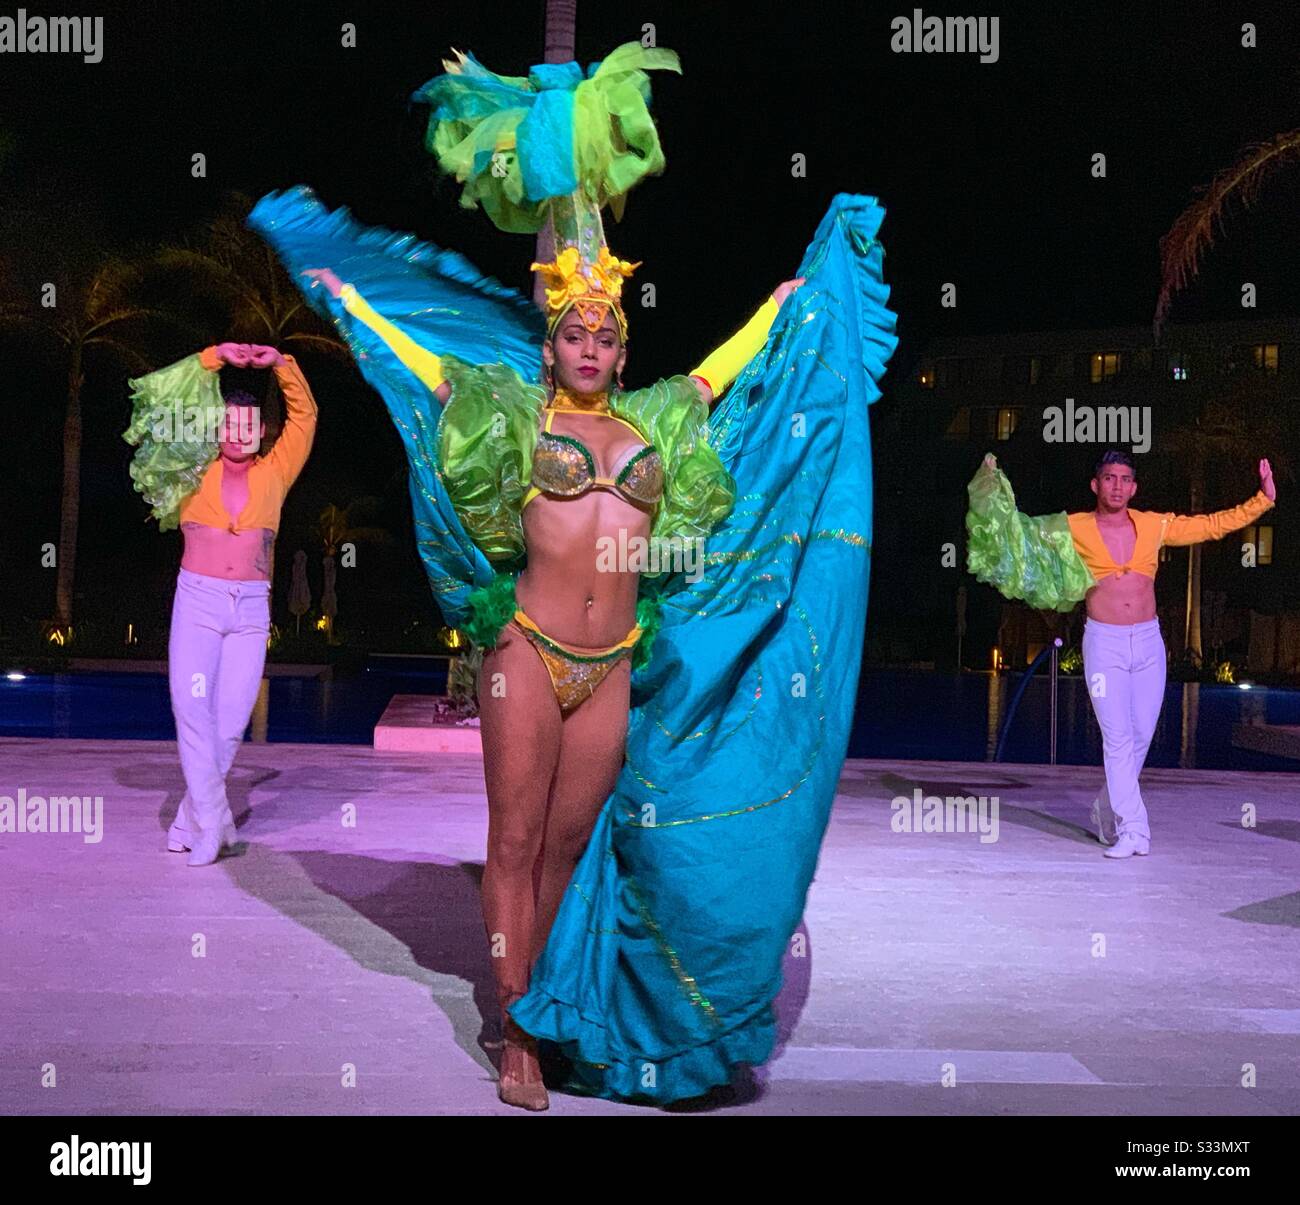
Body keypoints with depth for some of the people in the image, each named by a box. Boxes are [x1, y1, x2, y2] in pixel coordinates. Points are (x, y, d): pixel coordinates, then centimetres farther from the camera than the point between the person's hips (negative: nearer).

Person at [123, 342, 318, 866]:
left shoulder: (274, 473, 9)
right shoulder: (196, 470, 8)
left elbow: (305, 416, 7)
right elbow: (167, 402, 5)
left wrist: (280, 364, -5)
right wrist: (215, 357, -3)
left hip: (251, 608, 1)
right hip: (196, 600, -1)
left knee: (230, 722, -2)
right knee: (193, 710, -10)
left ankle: (190, 823, 10)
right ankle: (213, 826, -5)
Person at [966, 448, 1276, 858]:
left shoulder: (1154, 525, 6)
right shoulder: (1074, 529, 0)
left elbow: (1214, 524, 12)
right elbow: (1018, 530, 6)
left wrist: (1263, 500, 8)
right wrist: (994, 484, -3)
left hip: (1148, 642, 3)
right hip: (1104, 643, -3)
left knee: (1141, 736, 7)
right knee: (1118, 738, -7)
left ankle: (1108, 811, 28)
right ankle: (1131, 831, -1)